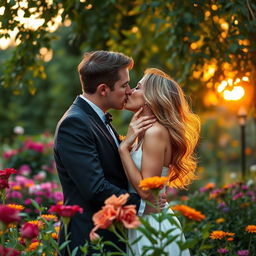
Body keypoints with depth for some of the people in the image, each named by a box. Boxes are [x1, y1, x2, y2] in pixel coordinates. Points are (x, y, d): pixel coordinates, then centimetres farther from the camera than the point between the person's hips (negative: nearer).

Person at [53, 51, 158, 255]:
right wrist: (141, 205, -15)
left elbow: (117, 172, 7)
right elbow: (96, 189, -24)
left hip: (113, 237, 9)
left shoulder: (100, 121, 14)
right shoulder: (74, 123, -18)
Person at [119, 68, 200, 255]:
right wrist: (129, 142, 1)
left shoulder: (155, 131, -17)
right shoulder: (143, 132, 11)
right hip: (141, 222, 9)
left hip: (152, 225, -9)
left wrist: (124, 147, -19)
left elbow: (146, 190, -22)